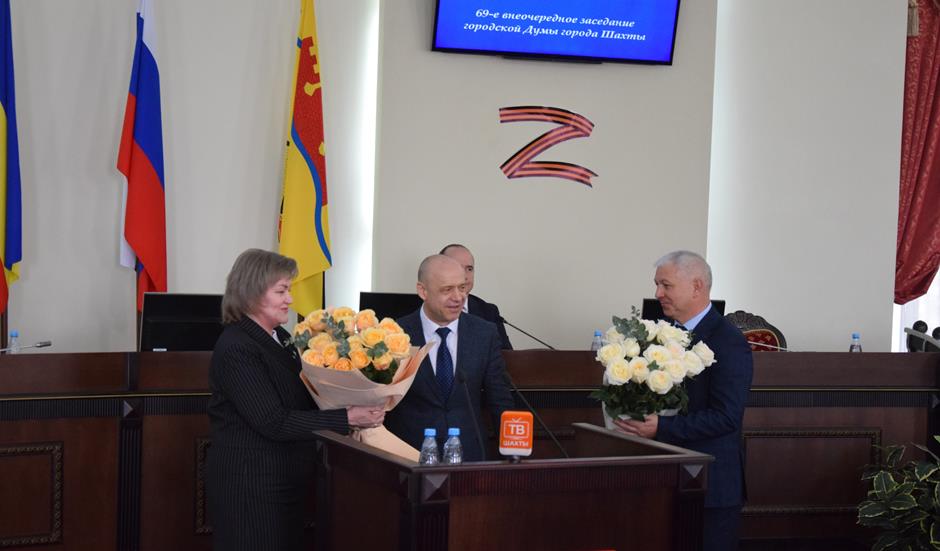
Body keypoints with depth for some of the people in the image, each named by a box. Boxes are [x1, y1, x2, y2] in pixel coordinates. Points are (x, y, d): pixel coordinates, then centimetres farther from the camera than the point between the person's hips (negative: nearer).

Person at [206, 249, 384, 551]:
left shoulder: (280, 337, 11)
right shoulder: (236, 348, -17)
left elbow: (304, 400, 13)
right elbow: (274, 422, -23)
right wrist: (348, 418, -24)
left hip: (286, 483, 9)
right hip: (250, 488, -9)